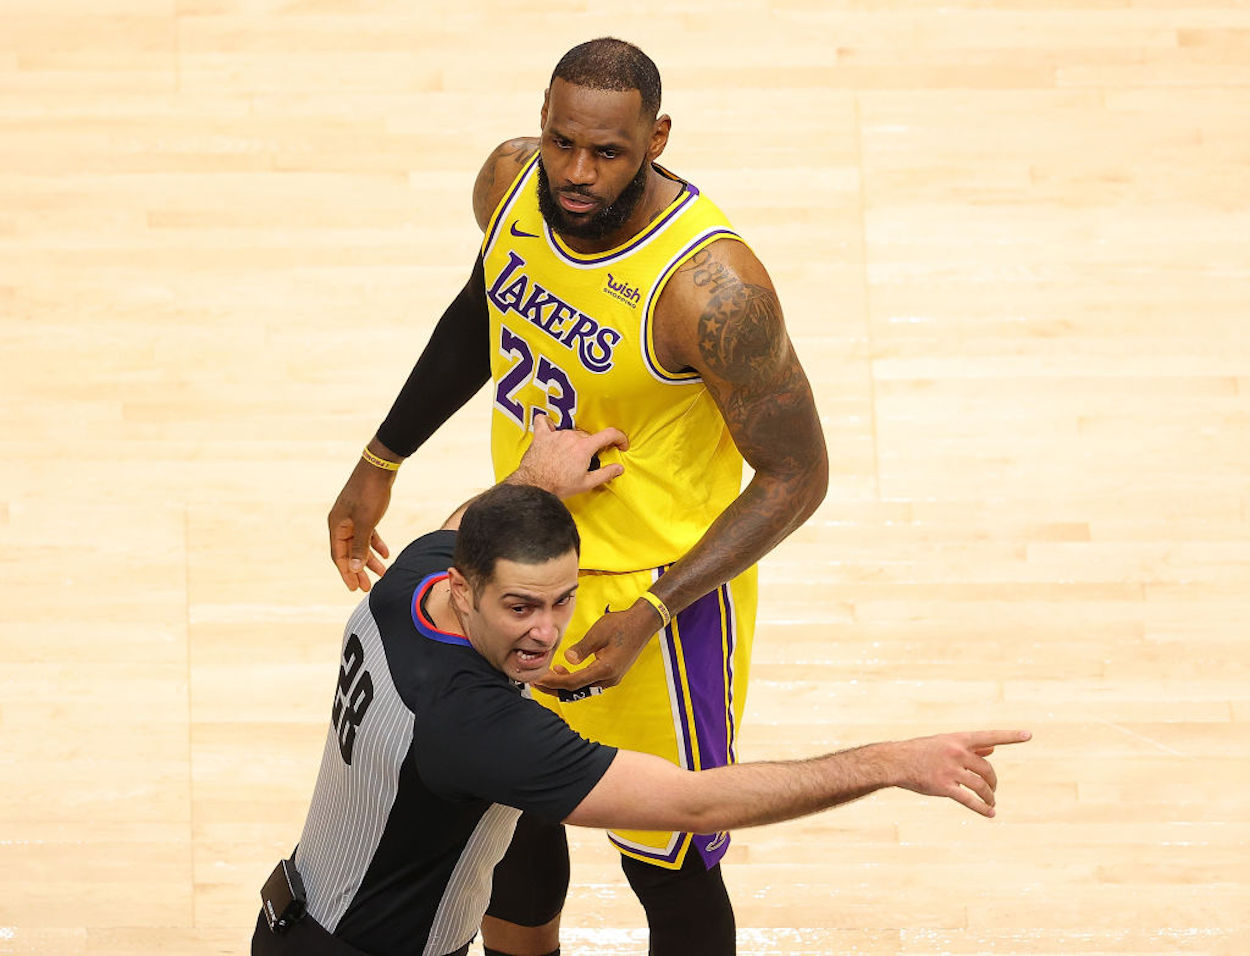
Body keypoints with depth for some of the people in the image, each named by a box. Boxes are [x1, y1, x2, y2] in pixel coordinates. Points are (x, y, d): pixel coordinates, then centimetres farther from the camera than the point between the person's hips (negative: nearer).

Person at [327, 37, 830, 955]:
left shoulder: (710, 287, -33)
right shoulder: (511, 182, -12)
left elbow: (797, 477, -22)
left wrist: (651, 615, -28)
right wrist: (380, 464, 15)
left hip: (657, 587, -7)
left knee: (666, 865, 8)